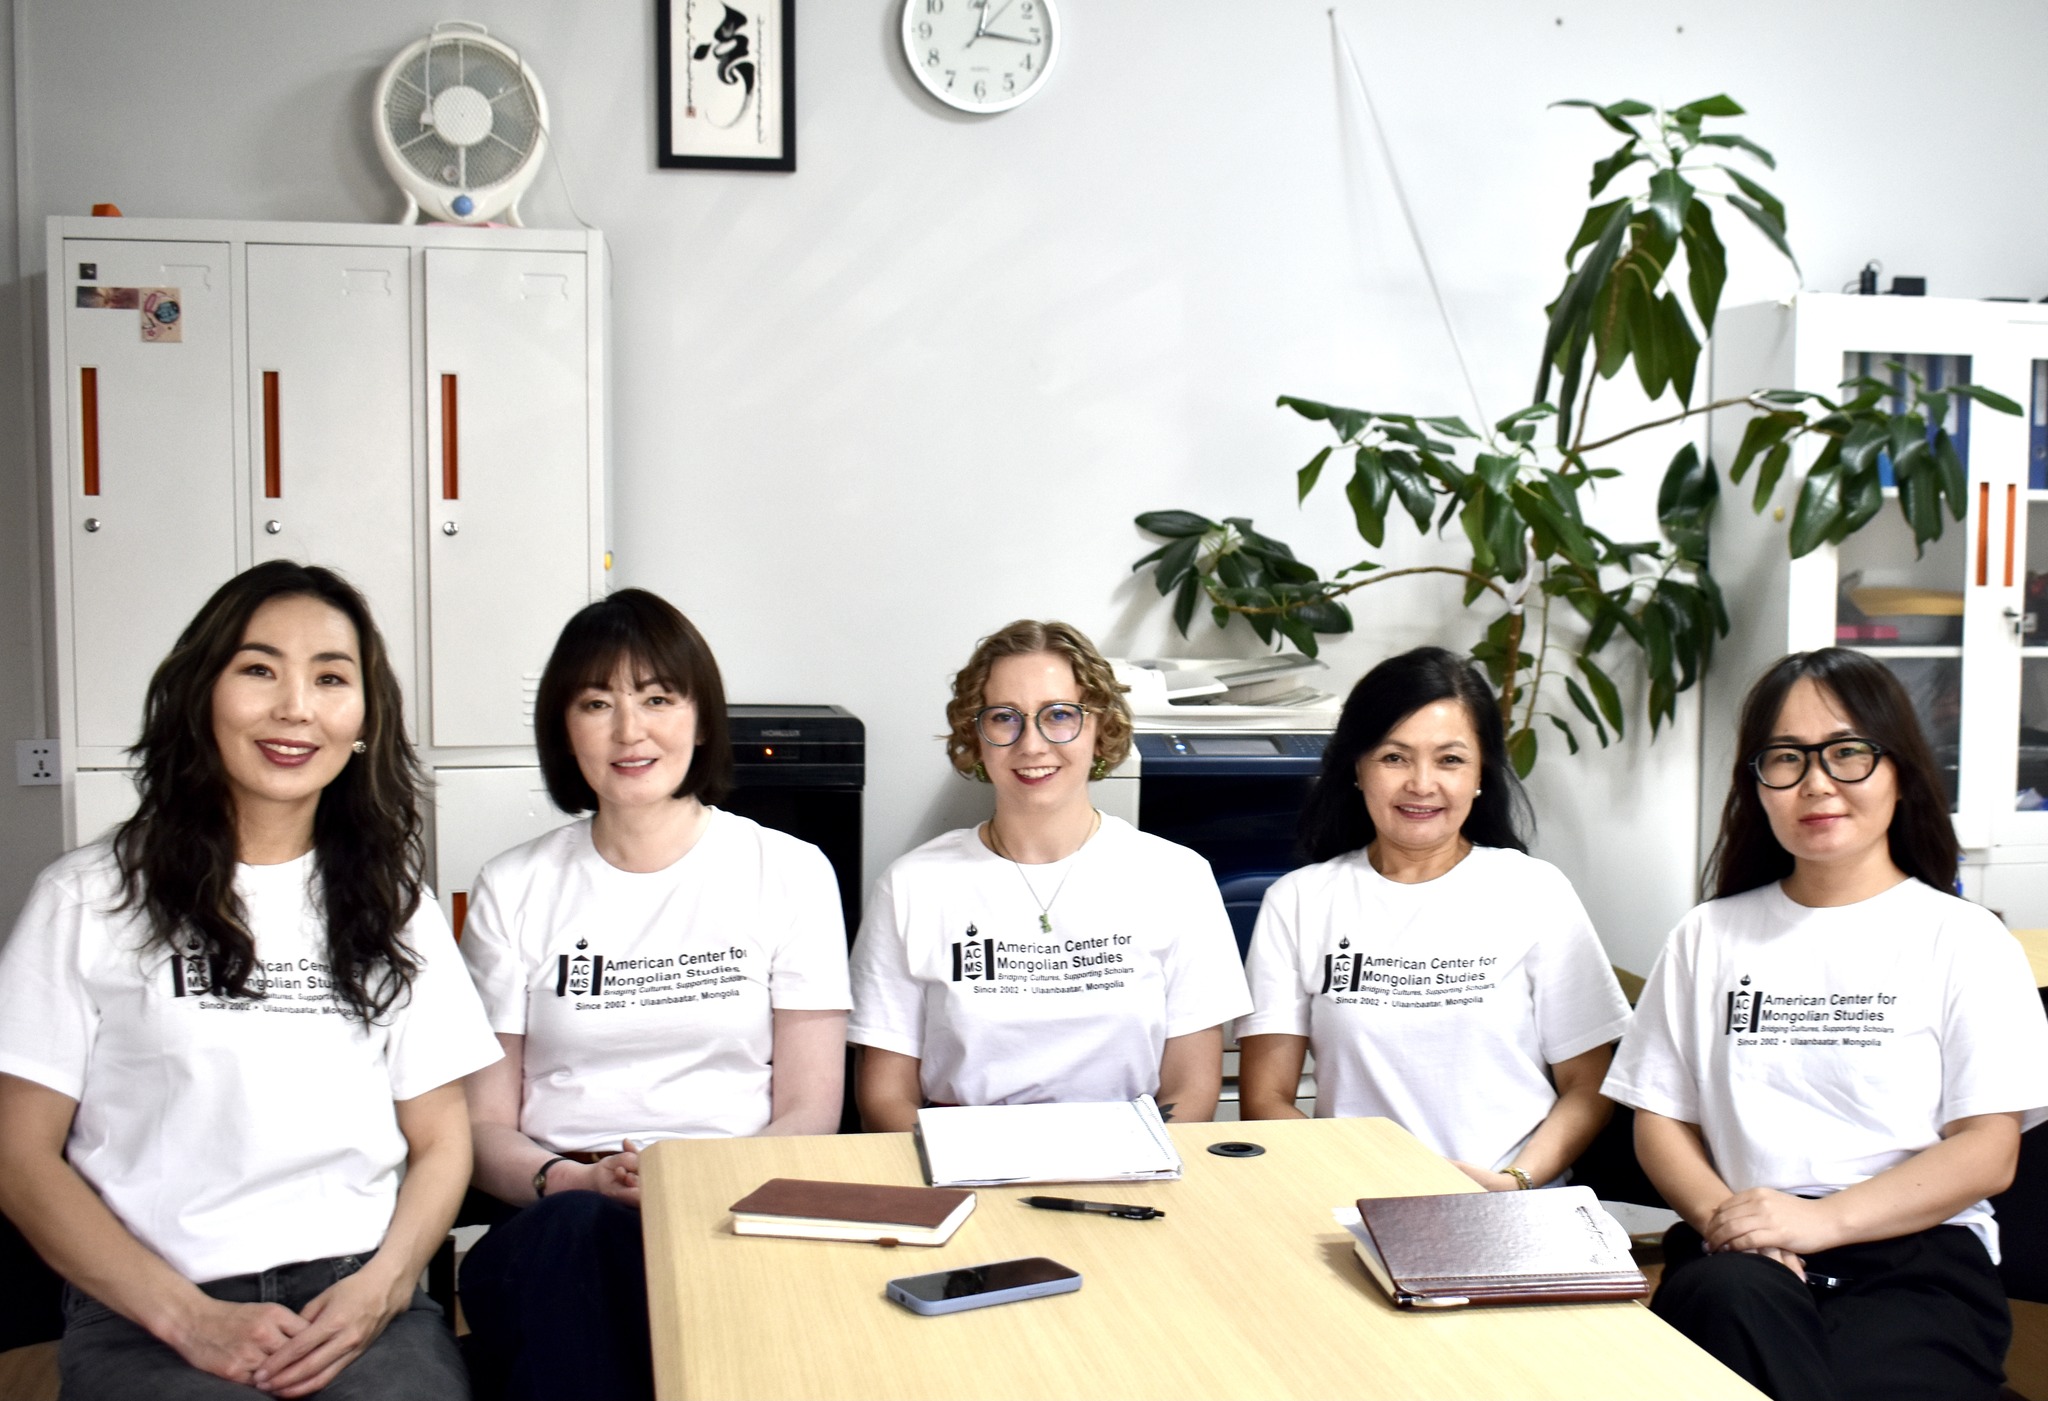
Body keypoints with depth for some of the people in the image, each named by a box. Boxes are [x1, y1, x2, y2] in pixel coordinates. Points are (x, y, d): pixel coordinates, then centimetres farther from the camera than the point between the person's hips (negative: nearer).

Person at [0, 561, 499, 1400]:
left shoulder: (392, 904, 15)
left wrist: (379, 1289, -5)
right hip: (147, 1316, -2)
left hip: (360, 1301, 2)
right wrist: (189, 1317, -8)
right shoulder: (89, 897, 5)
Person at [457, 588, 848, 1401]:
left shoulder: (789, 874, 9)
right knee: (576, 1230, -35)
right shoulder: (515, 891, 13)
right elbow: (483, 1125, 9)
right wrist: (576, 1180, -12)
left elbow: (810, 1113, 5)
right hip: (551, 1220, 2)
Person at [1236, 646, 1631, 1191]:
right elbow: (1266, 1099, 3)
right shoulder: (1297, 902, 7)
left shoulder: (1535, 893, 6)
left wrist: (1516, 1181, -10)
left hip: (1517, 1213, 1)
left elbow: (1588, 1090, 7)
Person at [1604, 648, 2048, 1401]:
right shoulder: (1709, 936, 17)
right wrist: (1718, 1213, -9)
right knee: (1732, 1299, -35)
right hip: (1744, 1257, 2)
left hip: (1917, 1256, -2)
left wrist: (1823, 1219, -14)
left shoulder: (1963, 939, 8)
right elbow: (1660, 1116, 14)